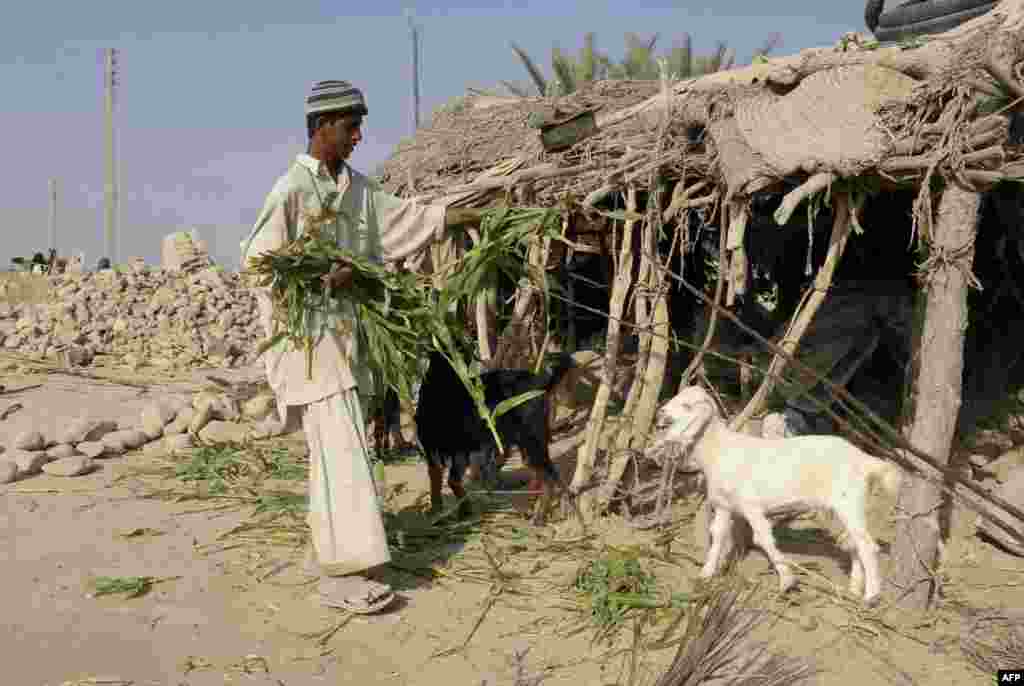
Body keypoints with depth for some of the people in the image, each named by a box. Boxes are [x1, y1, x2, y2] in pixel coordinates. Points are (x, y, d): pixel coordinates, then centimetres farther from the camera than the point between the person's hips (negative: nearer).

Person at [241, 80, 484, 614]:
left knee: (336, 445, 12)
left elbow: (405, 217, 18)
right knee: (340, 447, -13)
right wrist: (322, 280, -22)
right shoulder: (291, 190, -12)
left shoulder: (355, 187, 11)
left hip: (342, 329, 8)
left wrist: (473, 215, 15)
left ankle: (325, 550, 24)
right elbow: (257, 264, -14)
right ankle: (341, 573, -10)